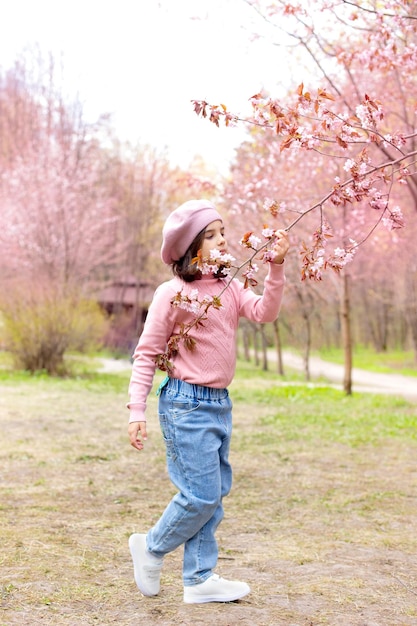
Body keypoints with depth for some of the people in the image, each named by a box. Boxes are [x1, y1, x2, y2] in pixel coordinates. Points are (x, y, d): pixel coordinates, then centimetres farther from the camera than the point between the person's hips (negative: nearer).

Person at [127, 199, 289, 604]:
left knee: (214, 494, 11)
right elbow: (146, 354, -6)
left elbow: (265, 312, -7)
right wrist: (136, 411, -11)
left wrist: (276, 267, -18)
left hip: (220, 403, 7)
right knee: (201, 494, -6)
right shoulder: (172, 293, -9)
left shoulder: (229, 288, 8)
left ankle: (200, 579, 21)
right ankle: (151, 547, 19)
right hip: (186, 403, -7)